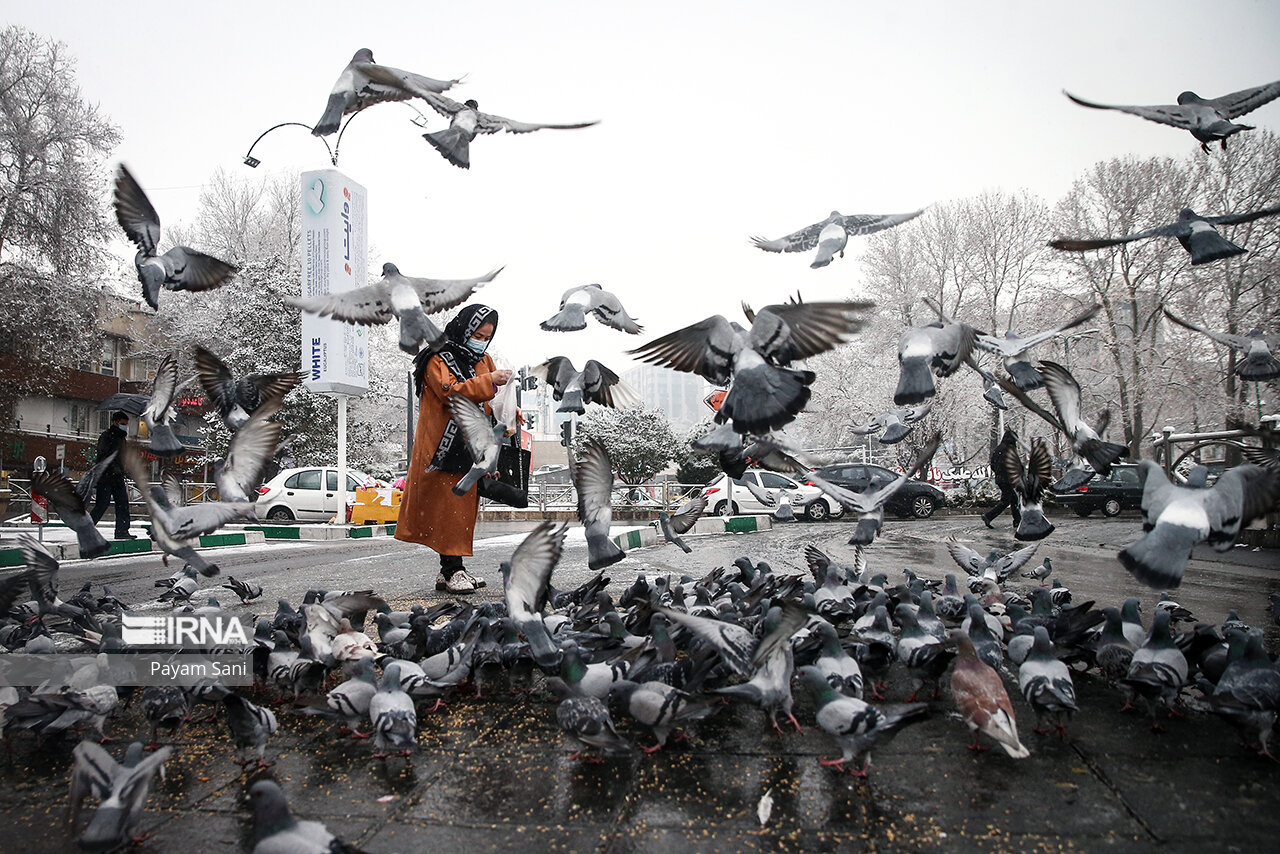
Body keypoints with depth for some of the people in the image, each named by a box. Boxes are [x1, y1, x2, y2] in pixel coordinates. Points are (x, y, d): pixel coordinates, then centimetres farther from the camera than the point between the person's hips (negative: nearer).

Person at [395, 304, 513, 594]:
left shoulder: (484, 361, 17)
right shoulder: (438, 359, -4)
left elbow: (491, 401, 20)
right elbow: (450, 392, -21)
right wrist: (488, 381, -26)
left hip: (470, 448, 7)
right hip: (443, 447, -7)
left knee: (464, 506, 8)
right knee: (447, 507, -9)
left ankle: (452, 569, 14)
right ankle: (451, 571, -6)